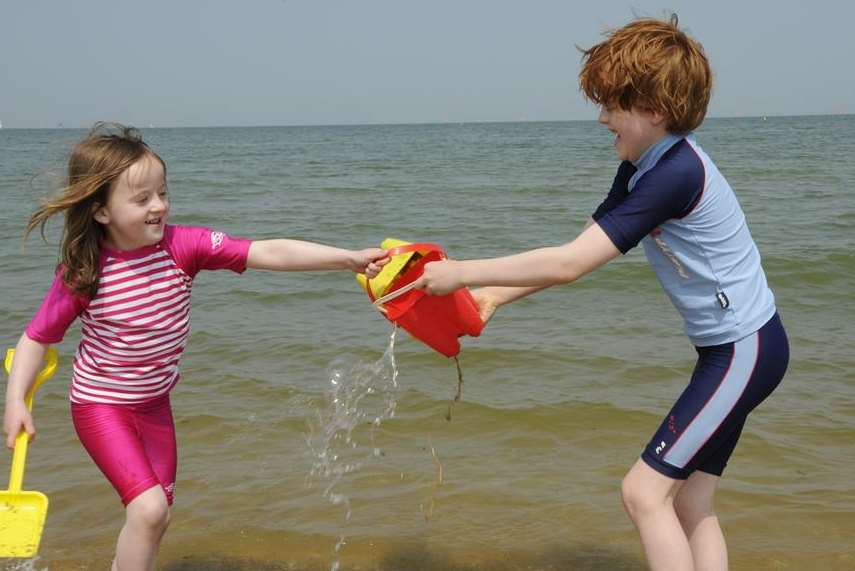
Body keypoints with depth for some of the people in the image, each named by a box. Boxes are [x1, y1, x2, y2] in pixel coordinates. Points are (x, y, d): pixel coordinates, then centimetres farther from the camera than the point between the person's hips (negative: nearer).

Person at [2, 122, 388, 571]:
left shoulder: (181, 245, -17)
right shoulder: (81, 274, -20)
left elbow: (269, 253, -26)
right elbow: (37, 337, -6)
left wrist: (350, 258, -34)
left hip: (155, 403, 4)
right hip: (101, 406, -4)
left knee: (155, 514, 13)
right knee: (149, 509, -19)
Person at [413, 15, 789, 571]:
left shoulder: (676, 173, -25)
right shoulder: (643, 167, 6)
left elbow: (570, 263, -28)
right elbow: (581, 252, 7)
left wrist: (461, 272, -21)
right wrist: (496, 295, -2)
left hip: (745, 350, -10)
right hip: (730, 347, 10)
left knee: (645, 490, -8)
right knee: (689, 502, 12)